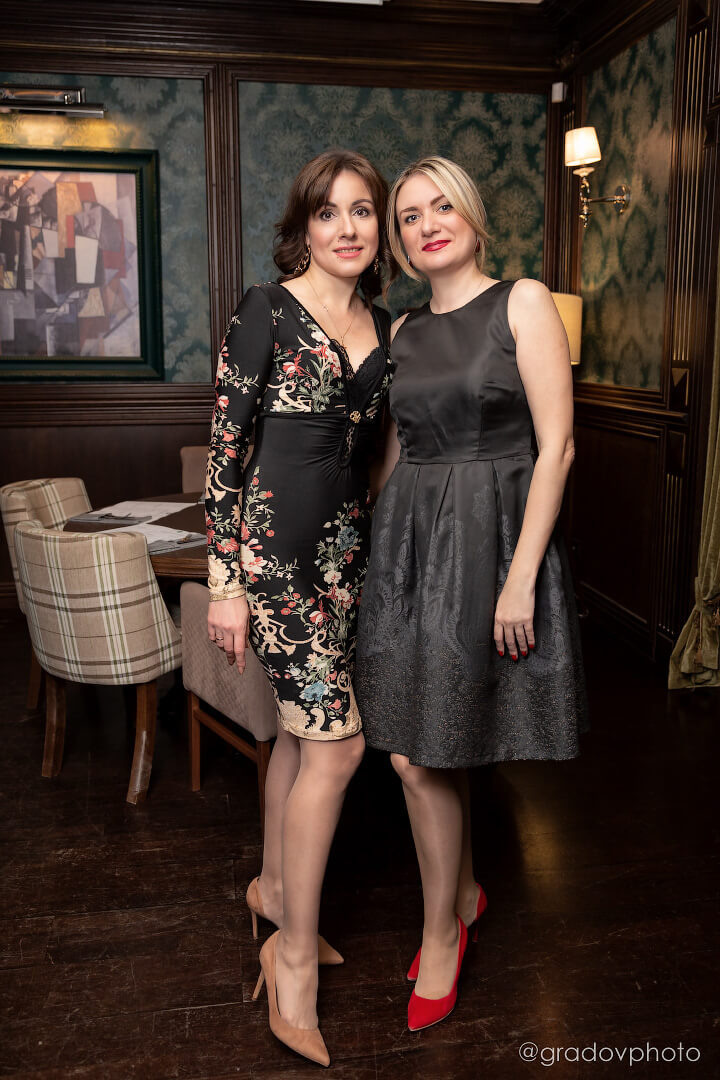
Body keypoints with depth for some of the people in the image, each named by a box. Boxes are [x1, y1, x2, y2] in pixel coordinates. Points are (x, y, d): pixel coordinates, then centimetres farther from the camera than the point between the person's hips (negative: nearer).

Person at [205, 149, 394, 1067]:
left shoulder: (382, 326, 12)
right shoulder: (267, 310, -7)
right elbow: (225, 443, -10)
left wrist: (367, 538, 17)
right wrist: (226, 579, -14)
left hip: (345, 542, 7)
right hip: (276, 540, -7)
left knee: (302, 729, 16)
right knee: (336, 741, -8)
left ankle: (274, 888, 36)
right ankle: (296, 956, 8)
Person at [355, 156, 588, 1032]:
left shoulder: (522, 303, -4)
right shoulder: (403, 331, 12)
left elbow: (555, 446, -11)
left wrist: (521, 577, -16)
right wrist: (382, 553, 14)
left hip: (488, 537, -5)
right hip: (407, 539, 5)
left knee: (424, 757, 1)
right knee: (413, 755, 8)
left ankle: (441, 934, 25)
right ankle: (463, 894, 35)